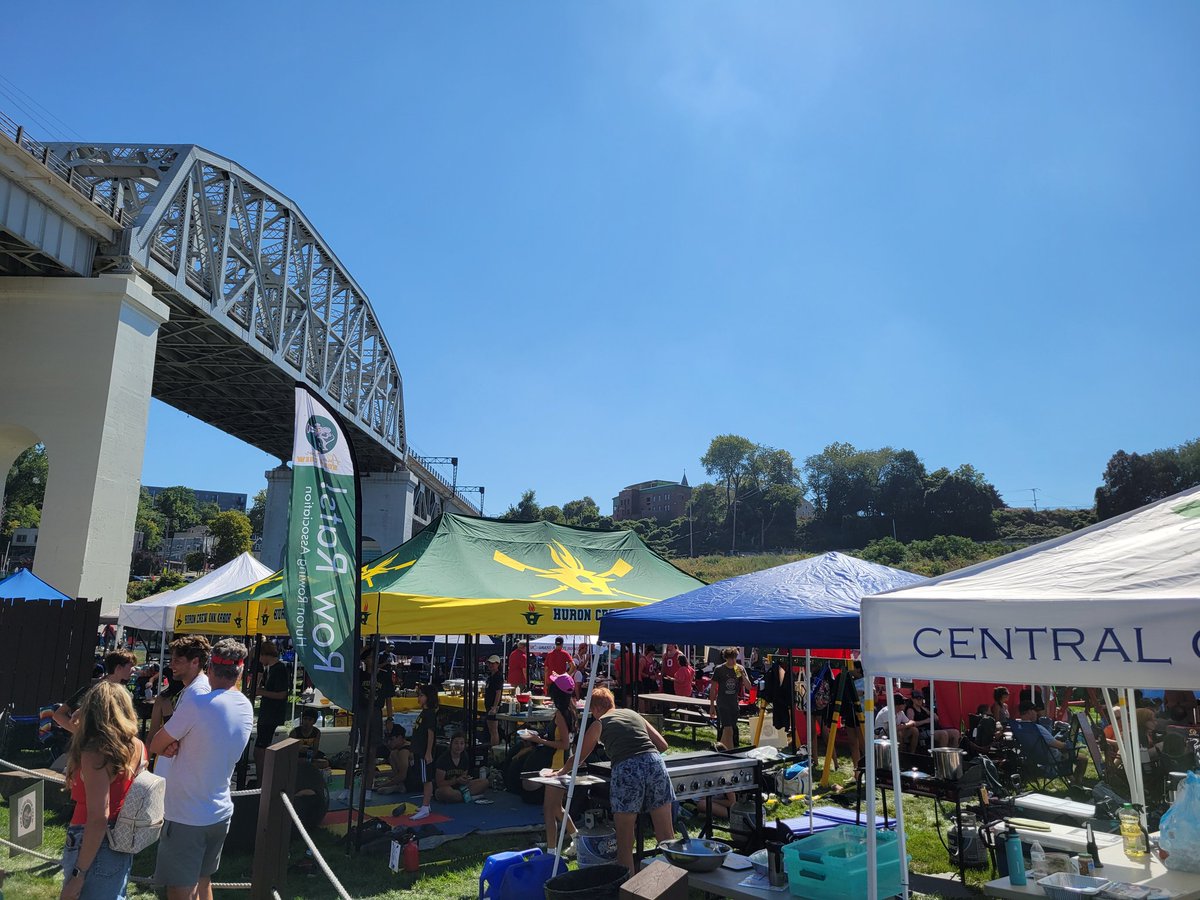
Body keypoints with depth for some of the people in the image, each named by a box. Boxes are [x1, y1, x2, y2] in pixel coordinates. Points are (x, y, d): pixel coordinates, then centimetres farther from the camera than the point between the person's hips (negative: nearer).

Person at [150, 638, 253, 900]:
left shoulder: (196, 702, -20)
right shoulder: (246, 708, 0)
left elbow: (156, 746, -9)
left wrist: (173, 747, 8)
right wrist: (180, 746, -7)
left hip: (185, 817, -6)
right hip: (220, 813, 6)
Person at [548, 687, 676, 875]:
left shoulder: (599, 724, 17)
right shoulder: (634, 714, 25)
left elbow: (579, 756, 29)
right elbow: (662, 744, 23)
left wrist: (560, 772, 46)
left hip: (625, 770, -3)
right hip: (654, 762, 3)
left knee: (624, 841, 9)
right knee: (666, 836, 10)